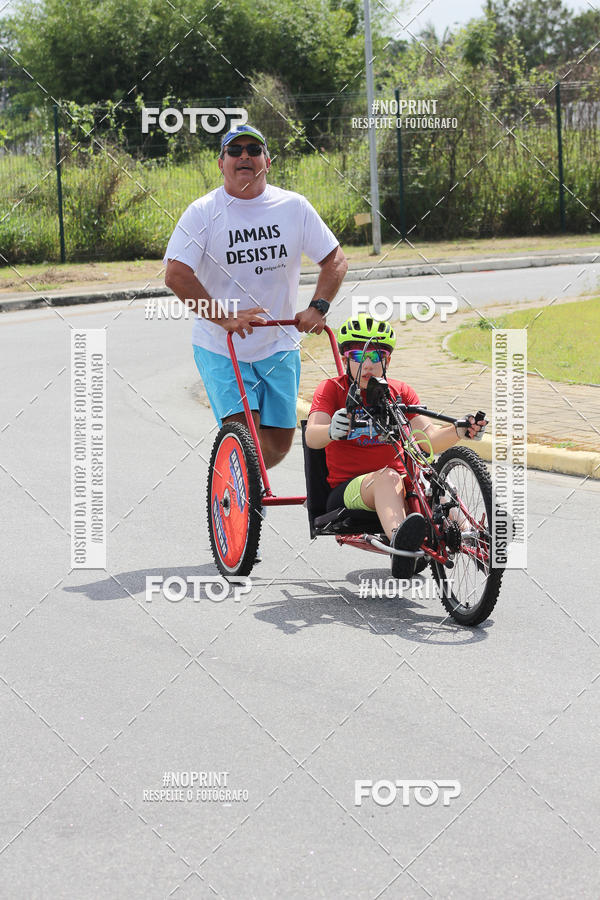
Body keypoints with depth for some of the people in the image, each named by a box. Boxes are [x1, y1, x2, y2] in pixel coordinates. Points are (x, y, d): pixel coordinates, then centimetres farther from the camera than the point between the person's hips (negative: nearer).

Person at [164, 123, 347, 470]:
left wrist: (318, 306, -13)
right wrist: (225, 318, -25)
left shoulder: (294, 207, 0)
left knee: (279, 441, 4)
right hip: (221, 349, -3)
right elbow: (177, 275, -16)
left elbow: (336, 259, 4)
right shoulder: (203, 213, -8)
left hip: (279, 346, 3)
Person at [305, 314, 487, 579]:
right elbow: (311, 437, -14)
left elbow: (429, 440, 0)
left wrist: (459, 430, -22)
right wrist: (333, 431, -39)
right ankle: (399, 542, -66)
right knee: (387, 476, -37)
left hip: (398, 486, 4)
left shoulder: (401, 392, 14)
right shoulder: (332, 389, 4)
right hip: (347, 491, -4)